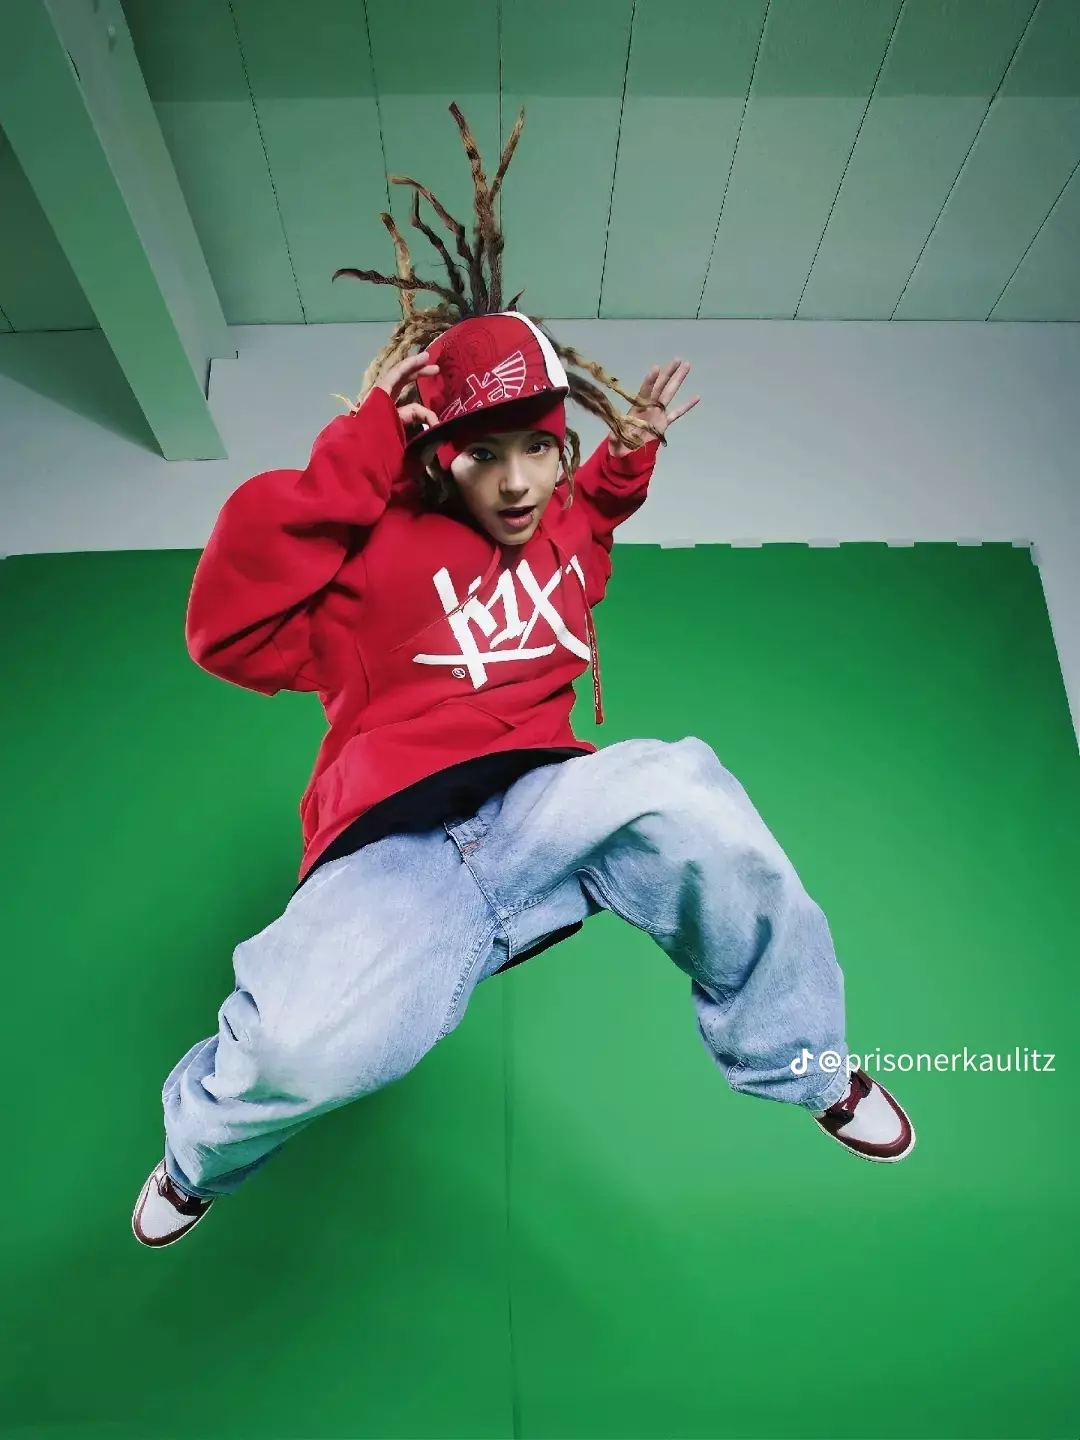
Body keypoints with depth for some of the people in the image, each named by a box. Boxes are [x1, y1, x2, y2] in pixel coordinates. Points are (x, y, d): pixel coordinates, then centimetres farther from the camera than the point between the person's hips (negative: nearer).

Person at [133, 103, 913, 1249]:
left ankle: (798, 1063, -3)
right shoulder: (380, 536, 3)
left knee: (684, 788, -30)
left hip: (540, 806, 4)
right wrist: (365, 439, -12)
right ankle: (205, 1144, 9)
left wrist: (630, 451, 22)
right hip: (393, 852, -3)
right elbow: (232, 630, -12)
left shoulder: (567, 532, 18)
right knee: (310, 1042, -33)